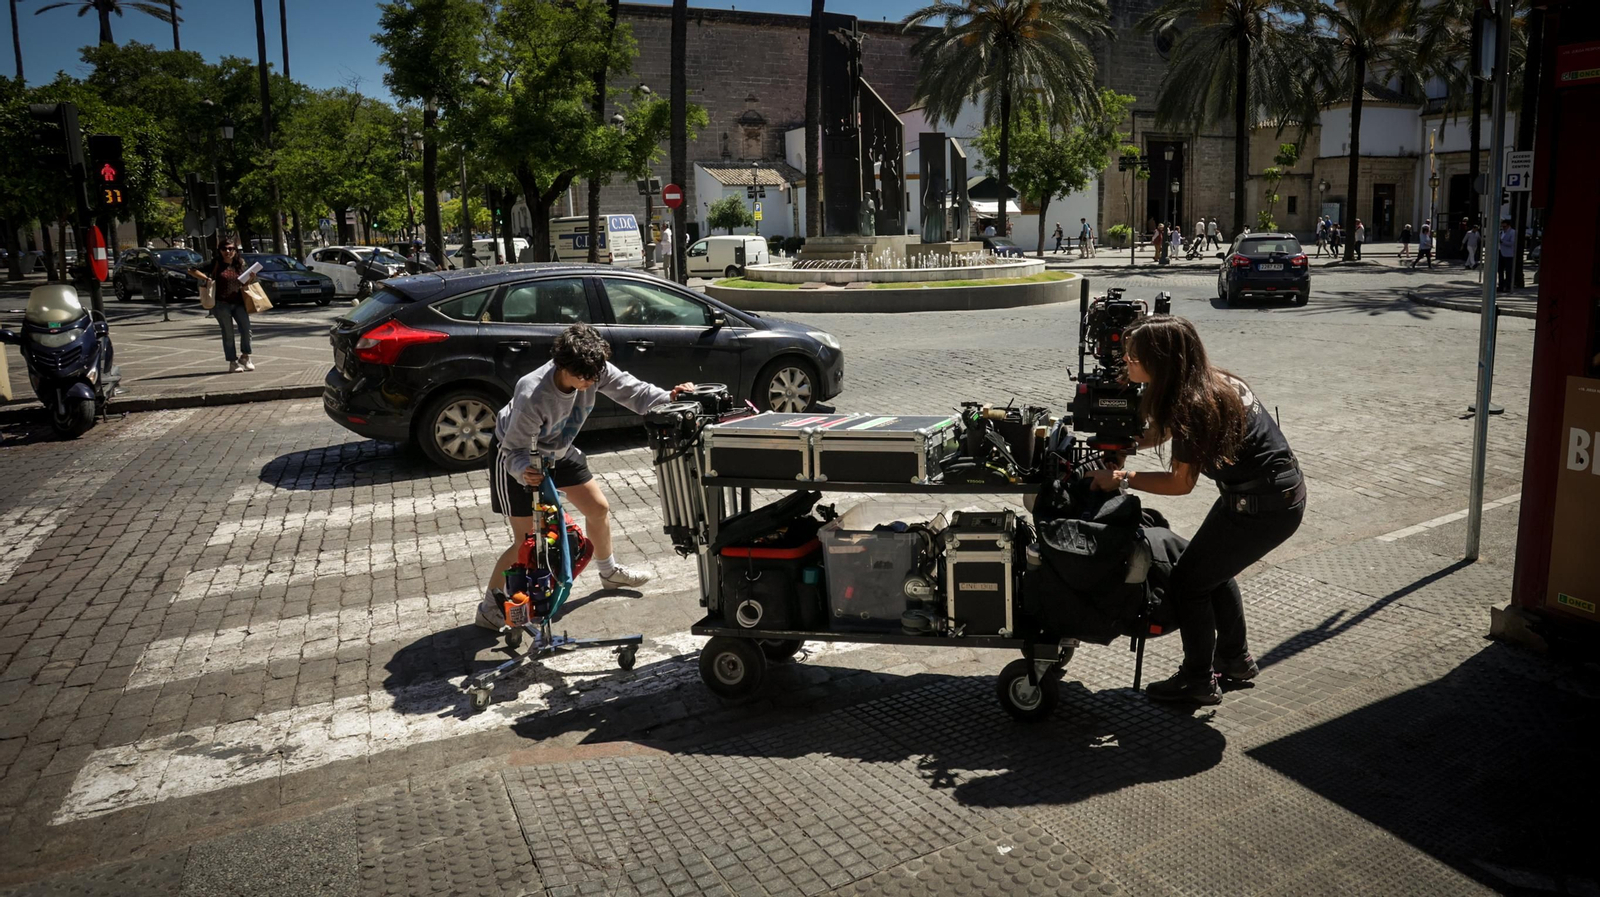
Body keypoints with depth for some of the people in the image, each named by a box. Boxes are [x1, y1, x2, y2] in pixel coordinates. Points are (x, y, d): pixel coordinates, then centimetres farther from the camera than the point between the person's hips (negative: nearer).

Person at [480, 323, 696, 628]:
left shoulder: (594, 371, -25)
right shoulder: (532, 395, -40)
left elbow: (632, 391, -18)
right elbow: (515, 450, -31)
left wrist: (669, 398, -36)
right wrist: (524, 470, -52)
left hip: (557, 451, 7)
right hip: (515, 457, -7)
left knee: (599, 508, 12)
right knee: (526, 541, -7)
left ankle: (609, 571, 38)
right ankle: (488, 609, 11)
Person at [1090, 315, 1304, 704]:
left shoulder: (1195, 406, -27)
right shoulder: (1208, 382, 0)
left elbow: (1181, 483, -17)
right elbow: (1159, 431, 15)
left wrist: (1122, 479, -8)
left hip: (1265, 507, -9)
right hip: (1281, 487, 9)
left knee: (1187, 583, 2)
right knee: (1213, 568, 25)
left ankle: (1198, 682, 19)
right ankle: (1236, 659, 42)